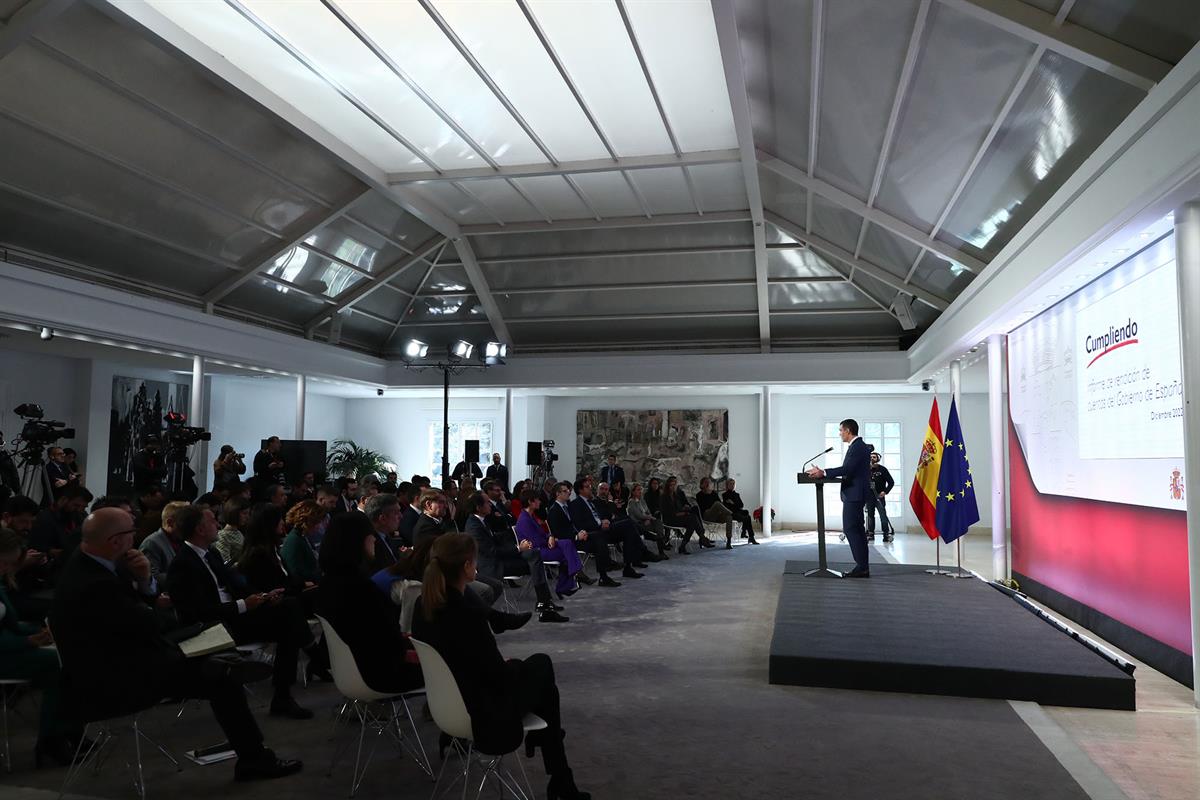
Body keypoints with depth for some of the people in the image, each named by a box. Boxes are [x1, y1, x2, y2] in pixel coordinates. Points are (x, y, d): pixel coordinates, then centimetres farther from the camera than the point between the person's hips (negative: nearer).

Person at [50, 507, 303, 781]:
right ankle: (254, 758, 9)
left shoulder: (86, 561, -1)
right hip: (113, 684, -10)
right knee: (220, 678, -7)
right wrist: (150, 611, 1)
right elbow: (150, 626, -21)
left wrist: (144, 580, -14)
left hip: (112, 663, 10)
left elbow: (142, 602, 6)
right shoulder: (94, 585, -32)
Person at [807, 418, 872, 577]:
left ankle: (862, 566, -9)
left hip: (854, 494, -11)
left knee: (850, 529, -10)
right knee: (856, 529, 11)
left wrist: (823, 473, -25)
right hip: (856, 494, 11)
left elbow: (847, 469, -25)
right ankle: (863, 567, 14)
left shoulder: (857, 446, -15)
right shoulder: (858, 445, 17)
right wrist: (824, 472, 12)